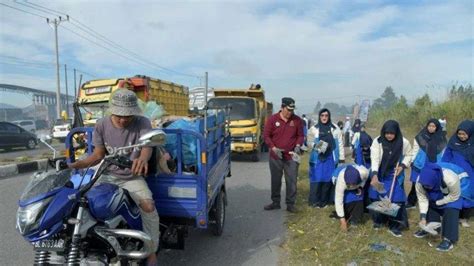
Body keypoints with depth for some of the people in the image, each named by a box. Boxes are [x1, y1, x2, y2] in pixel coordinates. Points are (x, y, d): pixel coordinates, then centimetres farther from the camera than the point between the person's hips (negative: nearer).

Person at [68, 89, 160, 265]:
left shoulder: (142, 123, -15)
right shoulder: (101, 126, -6)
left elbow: (147, 145, -33)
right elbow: (98, 154, 1)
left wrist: (143, 158, -58)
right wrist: (77, 165, -17)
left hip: (132, 177, -3)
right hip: (108, 175, 3)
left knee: (149, 206, -25)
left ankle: (152, 251, -5)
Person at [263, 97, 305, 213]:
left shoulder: (297, 120, 0)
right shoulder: (273, 119, -4)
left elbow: (300, 135, 8)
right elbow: (266, 135, -2)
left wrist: (298, 145, -11)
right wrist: (274, 148, -13)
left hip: (291, 157, 0)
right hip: (275, 156, 0)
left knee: (291, 181, 3)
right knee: (275, 180, 11)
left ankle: (290, 204, 16)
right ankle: (275, 202, 26)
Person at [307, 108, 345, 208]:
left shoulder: (335, 129, 5)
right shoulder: (313, 129, 2)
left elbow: (340, 144, 7)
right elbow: (309, 142, 2)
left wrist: (341, 158, 4)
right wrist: (315, 145, -20)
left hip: (330, 158, 2)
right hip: (317, 158, -1)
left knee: (328, 180, 7)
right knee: (316, 179, -1)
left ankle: (324, 201, 19)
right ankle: (314, 201, 10)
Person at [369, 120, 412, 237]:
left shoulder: (404, 142, -14)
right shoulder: (377, 141, -19)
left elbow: (408, 155, 5)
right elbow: (375, 158, -25)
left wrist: (402, 166, -12)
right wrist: (374, 175, -36)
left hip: (395, 175, 0)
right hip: (380, 174, 0)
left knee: (396, 199, -3)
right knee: (377, 198, 7)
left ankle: (395, 225, 11)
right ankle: (378, 220, 29)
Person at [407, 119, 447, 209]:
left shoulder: (441, 139, 0)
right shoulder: (420, 137, -5)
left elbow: (444, 153, 7)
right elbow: (415, 150, 1)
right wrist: (412, 161, -2)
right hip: (420, 165, -1)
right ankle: (411, 202, 17)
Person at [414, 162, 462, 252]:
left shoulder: (451, 179, -44)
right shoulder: (419, 181, -34)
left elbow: (454, 196, -24)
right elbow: (422, 198, -22)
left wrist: (437, 202, -21)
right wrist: (423, 217, -25)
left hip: (452, 194, -4)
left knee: (450, 213, -17)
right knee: (429, 207, 2)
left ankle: (449, 240, -9)